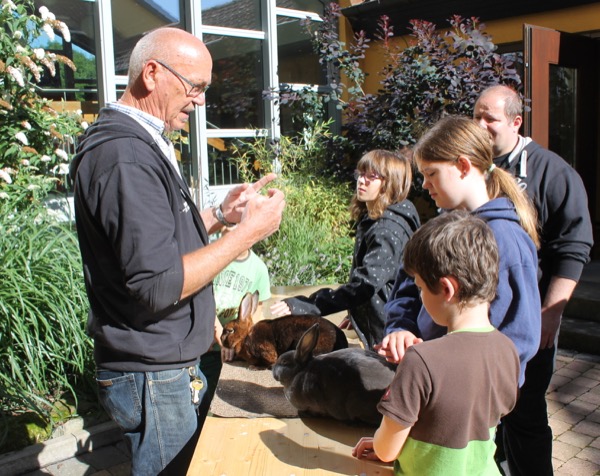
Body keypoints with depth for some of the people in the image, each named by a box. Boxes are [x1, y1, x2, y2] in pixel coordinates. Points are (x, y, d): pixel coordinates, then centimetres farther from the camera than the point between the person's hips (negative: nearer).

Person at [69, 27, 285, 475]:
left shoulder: (141, 144, 11)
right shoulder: (125, 156, -23)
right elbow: (159, 284, -27)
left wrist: (221, 214, 5)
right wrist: (249, 231, -21)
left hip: (169, 364, 10)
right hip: (153, 376, -10)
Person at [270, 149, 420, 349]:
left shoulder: (388, 229, -22)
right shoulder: (371, 221, 11)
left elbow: (365, 284, -32)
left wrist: (305, 306, -35)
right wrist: (355, 313, 19)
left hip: (386, 335, -9)